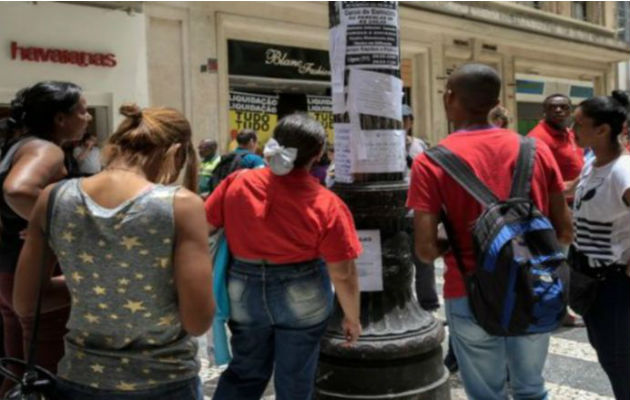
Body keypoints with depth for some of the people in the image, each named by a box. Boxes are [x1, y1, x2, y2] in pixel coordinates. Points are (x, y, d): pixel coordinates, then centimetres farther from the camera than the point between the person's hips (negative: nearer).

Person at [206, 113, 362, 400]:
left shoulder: (237, 183, -12)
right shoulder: (327, 205, -19)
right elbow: (343, 274, -15)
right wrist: (352, 317, 1)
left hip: (244, 291, 3)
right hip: (302, 298, -2)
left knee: (245, 371, 23)